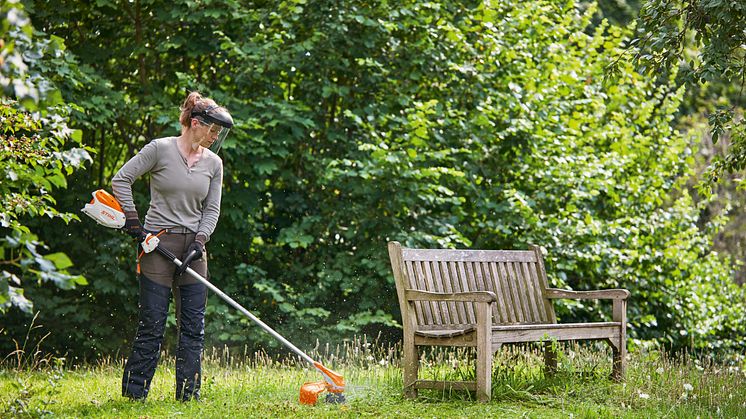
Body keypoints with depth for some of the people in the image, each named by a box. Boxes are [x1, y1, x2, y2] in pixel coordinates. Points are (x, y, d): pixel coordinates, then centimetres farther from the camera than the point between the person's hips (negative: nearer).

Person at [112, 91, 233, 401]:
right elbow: (121, 180, -4)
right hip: (158, 244, -5)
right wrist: (133, 221, -9)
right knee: (152, 324, -5)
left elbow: (212, 210, 10)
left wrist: (199, 242, -5)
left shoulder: (213, 163, 8)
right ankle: (133, 392, 3)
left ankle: (188, 394, 10)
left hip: (194, 249, 5)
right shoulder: (160, 149, -6)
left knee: (194, 326, 3)